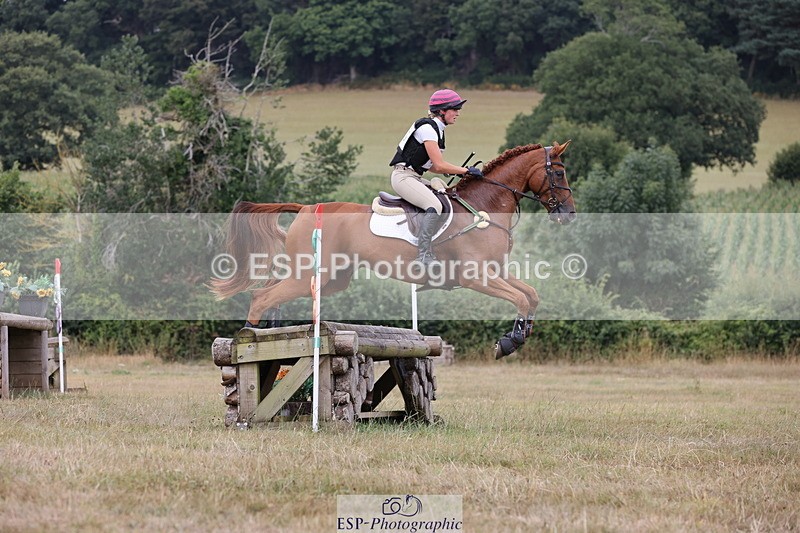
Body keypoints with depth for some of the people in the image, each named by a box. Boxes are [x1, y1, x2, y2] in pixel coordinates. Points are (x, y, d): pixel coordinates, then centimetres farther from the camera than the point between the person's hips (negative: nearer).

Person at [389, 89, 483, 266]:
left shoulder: (438, 130, 14)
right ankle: (424, 254, -30)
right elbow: (439, 165, -20)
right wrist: (466, 170, -12)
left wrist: (457, 170, 7)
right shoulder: (427, 128, -17)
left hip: (415, 177, 11)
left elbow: (432, 166, 18)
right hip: (403, 176, -11)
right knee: (435, 206, -28)